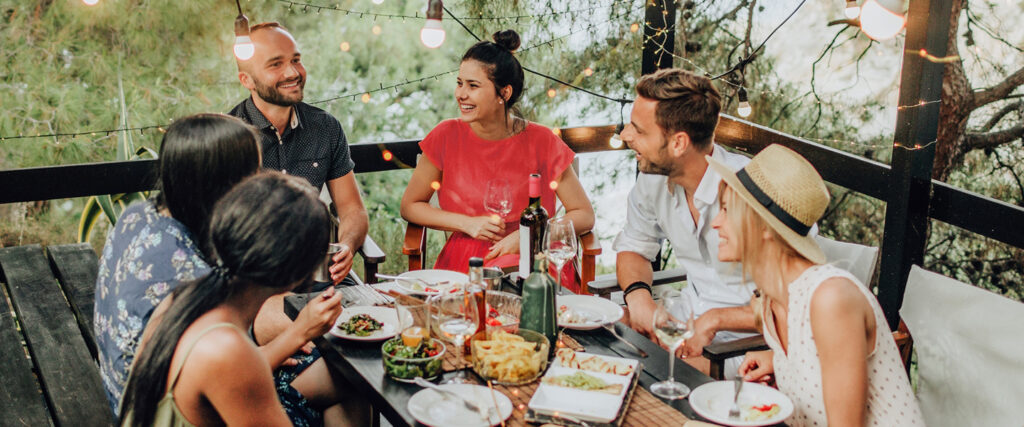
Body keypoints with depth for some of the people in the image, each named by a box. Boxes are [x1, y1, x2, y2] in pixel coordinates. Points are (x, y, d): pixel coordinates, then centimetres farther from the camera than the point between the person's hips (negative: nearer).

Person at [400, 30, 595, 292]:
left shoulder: (541, 141, -4)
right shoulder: (447, 137, -1)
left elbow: (584, 216, 2)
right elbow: (410, 206, 10)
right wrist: (468, 223, -6)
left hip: (532, 260, 0)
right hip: (463, 261, 1)